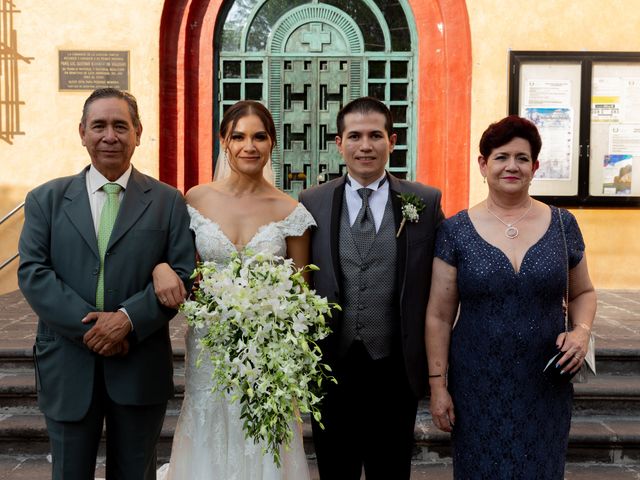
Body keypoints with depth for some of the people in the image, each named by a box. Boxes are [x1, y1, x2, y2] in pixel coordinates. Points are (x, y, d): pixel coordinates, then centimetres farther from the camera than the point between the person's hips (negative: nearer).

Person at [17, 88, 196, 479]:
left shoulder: (168, 202, 2)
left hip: (140, 370, 0)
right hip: (67, 369, 1)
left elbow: (184, 273, -6)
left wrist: (129, 318, -18)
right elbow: (33, 273, -5)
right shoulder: (46, 199, 4)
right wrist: (88, 326, -16)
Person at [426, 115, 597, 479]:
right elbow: (439, 316, -1)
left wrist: (582, 330, -7)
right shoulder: (456, 231, -4)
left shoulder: (562, 224, 1)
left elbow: (583, 292, 14)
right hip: (477, 388, -1)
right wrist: (437, 384, -4)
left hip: (546, 386, 2)